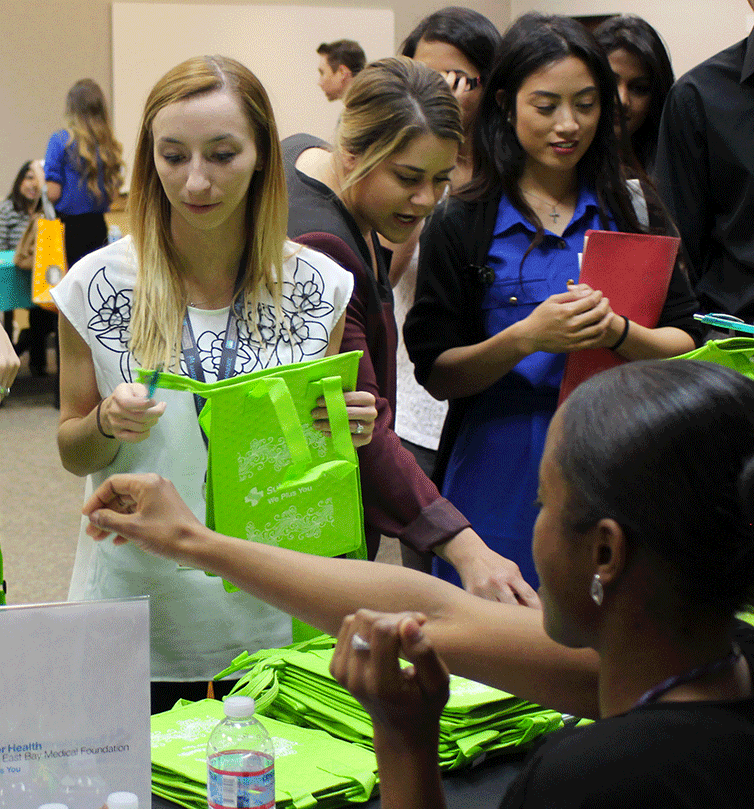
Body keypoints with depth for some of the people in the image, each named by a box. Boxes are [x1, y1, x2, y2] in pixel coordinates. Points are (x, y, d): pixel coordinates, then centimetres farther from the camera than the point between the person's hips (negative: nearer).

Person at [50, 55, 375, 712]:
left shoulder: (319, 285, -4)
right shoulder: (99, 285, -8)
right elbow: (73, 454, 2)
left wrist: (346, 430, -12)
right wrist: (107, 424, -19)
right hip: (136, 601, -1)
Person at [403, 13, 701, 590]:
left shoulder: (634, 210, 6)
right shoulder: (461, 225, 0)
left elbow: (686, 347, 1)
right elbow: (437, 375, -4)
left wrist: (618, 333, -19)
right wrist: (525, 337, -21)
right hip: (501, 482, -1)